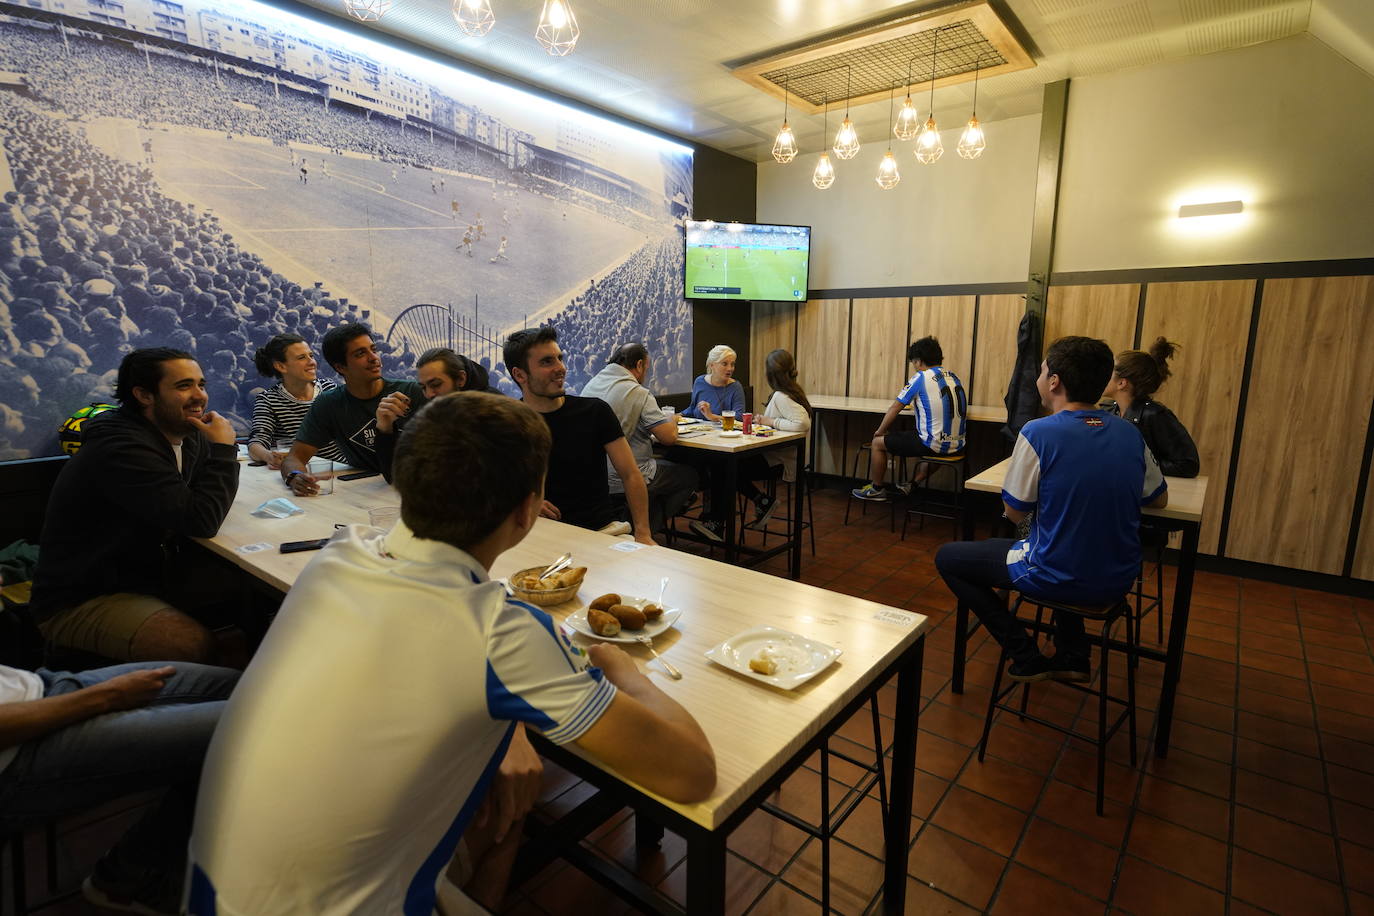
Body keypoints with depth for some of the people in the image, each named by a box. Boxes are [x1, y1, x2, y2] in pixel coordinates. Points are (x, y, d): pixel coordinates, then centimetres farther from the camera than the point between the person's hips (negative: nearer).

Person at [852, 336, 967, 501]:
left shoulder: (921, 378, -9)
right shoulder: (953, 377, 10)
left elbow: (894, 409, -3)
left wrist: (880, 431, 11)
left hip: (934, 444, -7)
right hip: (957, 445, 7)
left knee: (878, 442, 9)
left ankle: (876, 489, 24)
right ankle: (913, 484, 36)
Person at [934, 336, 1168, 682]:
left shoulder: (1039, 432, -19)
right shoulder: (1129, 433, -1)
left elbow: (1015, 513, -11)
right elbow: (1159, 499, 12)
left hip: (1060, 580, -6)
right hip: (1118, 580, 7)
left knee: (947, 558, 9)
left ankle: (1027, 659, 11)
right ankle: (1073, 656, 33)